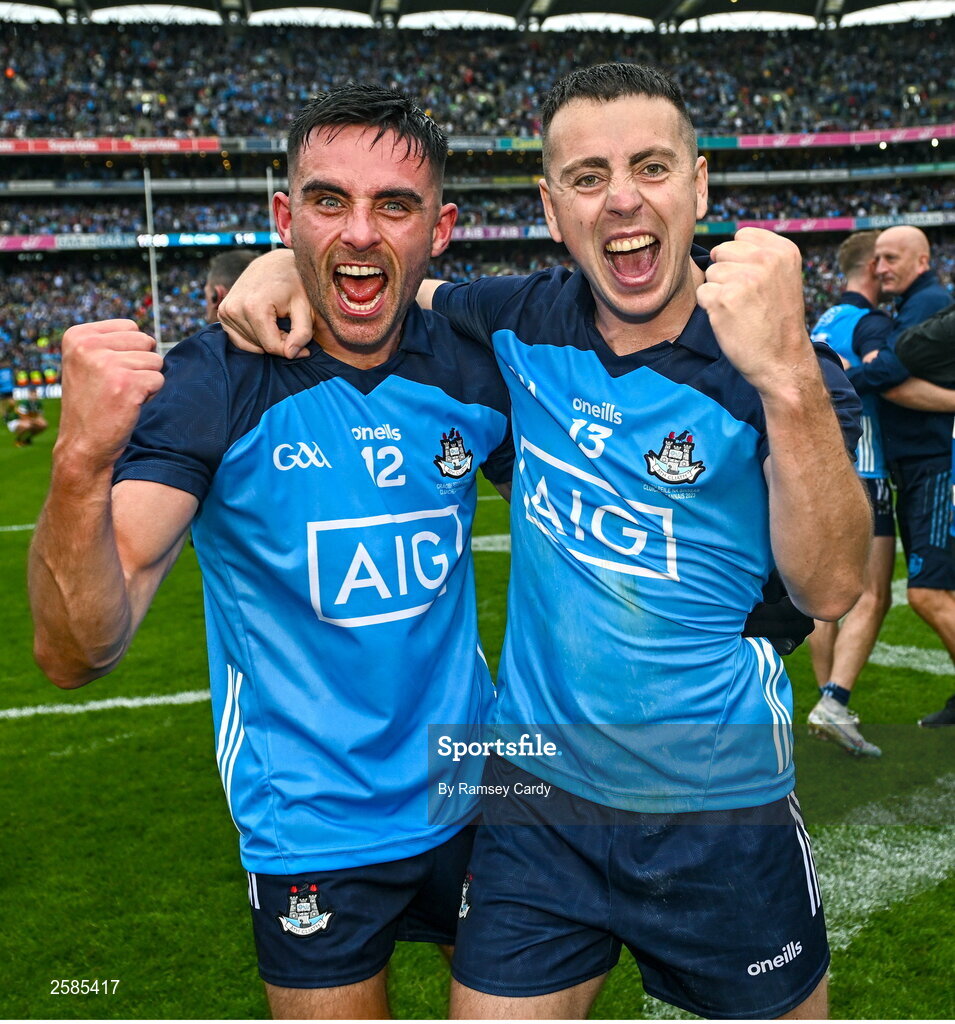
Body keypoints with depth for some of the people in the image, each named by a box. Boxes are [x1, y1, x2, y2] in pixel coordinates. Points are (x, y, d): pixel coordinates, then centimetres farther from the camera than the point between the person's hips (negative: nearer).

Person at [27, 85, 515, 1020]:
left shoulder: (472, 367, -6)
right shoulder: (212, 383, -18)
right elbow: (76, 654, -27)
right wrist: (82, 463, -43)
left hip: (475, 800, 4)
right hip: (312, 832, -4)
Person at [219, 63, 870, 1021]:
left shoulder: (783, 364, -12)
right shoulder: (525, 322, -3)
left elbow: (830, 588, -25)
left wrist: (788, 377, -39)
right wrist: (291, 260, -6)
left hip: (720, 807, -1)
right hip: (537, 783, 2)